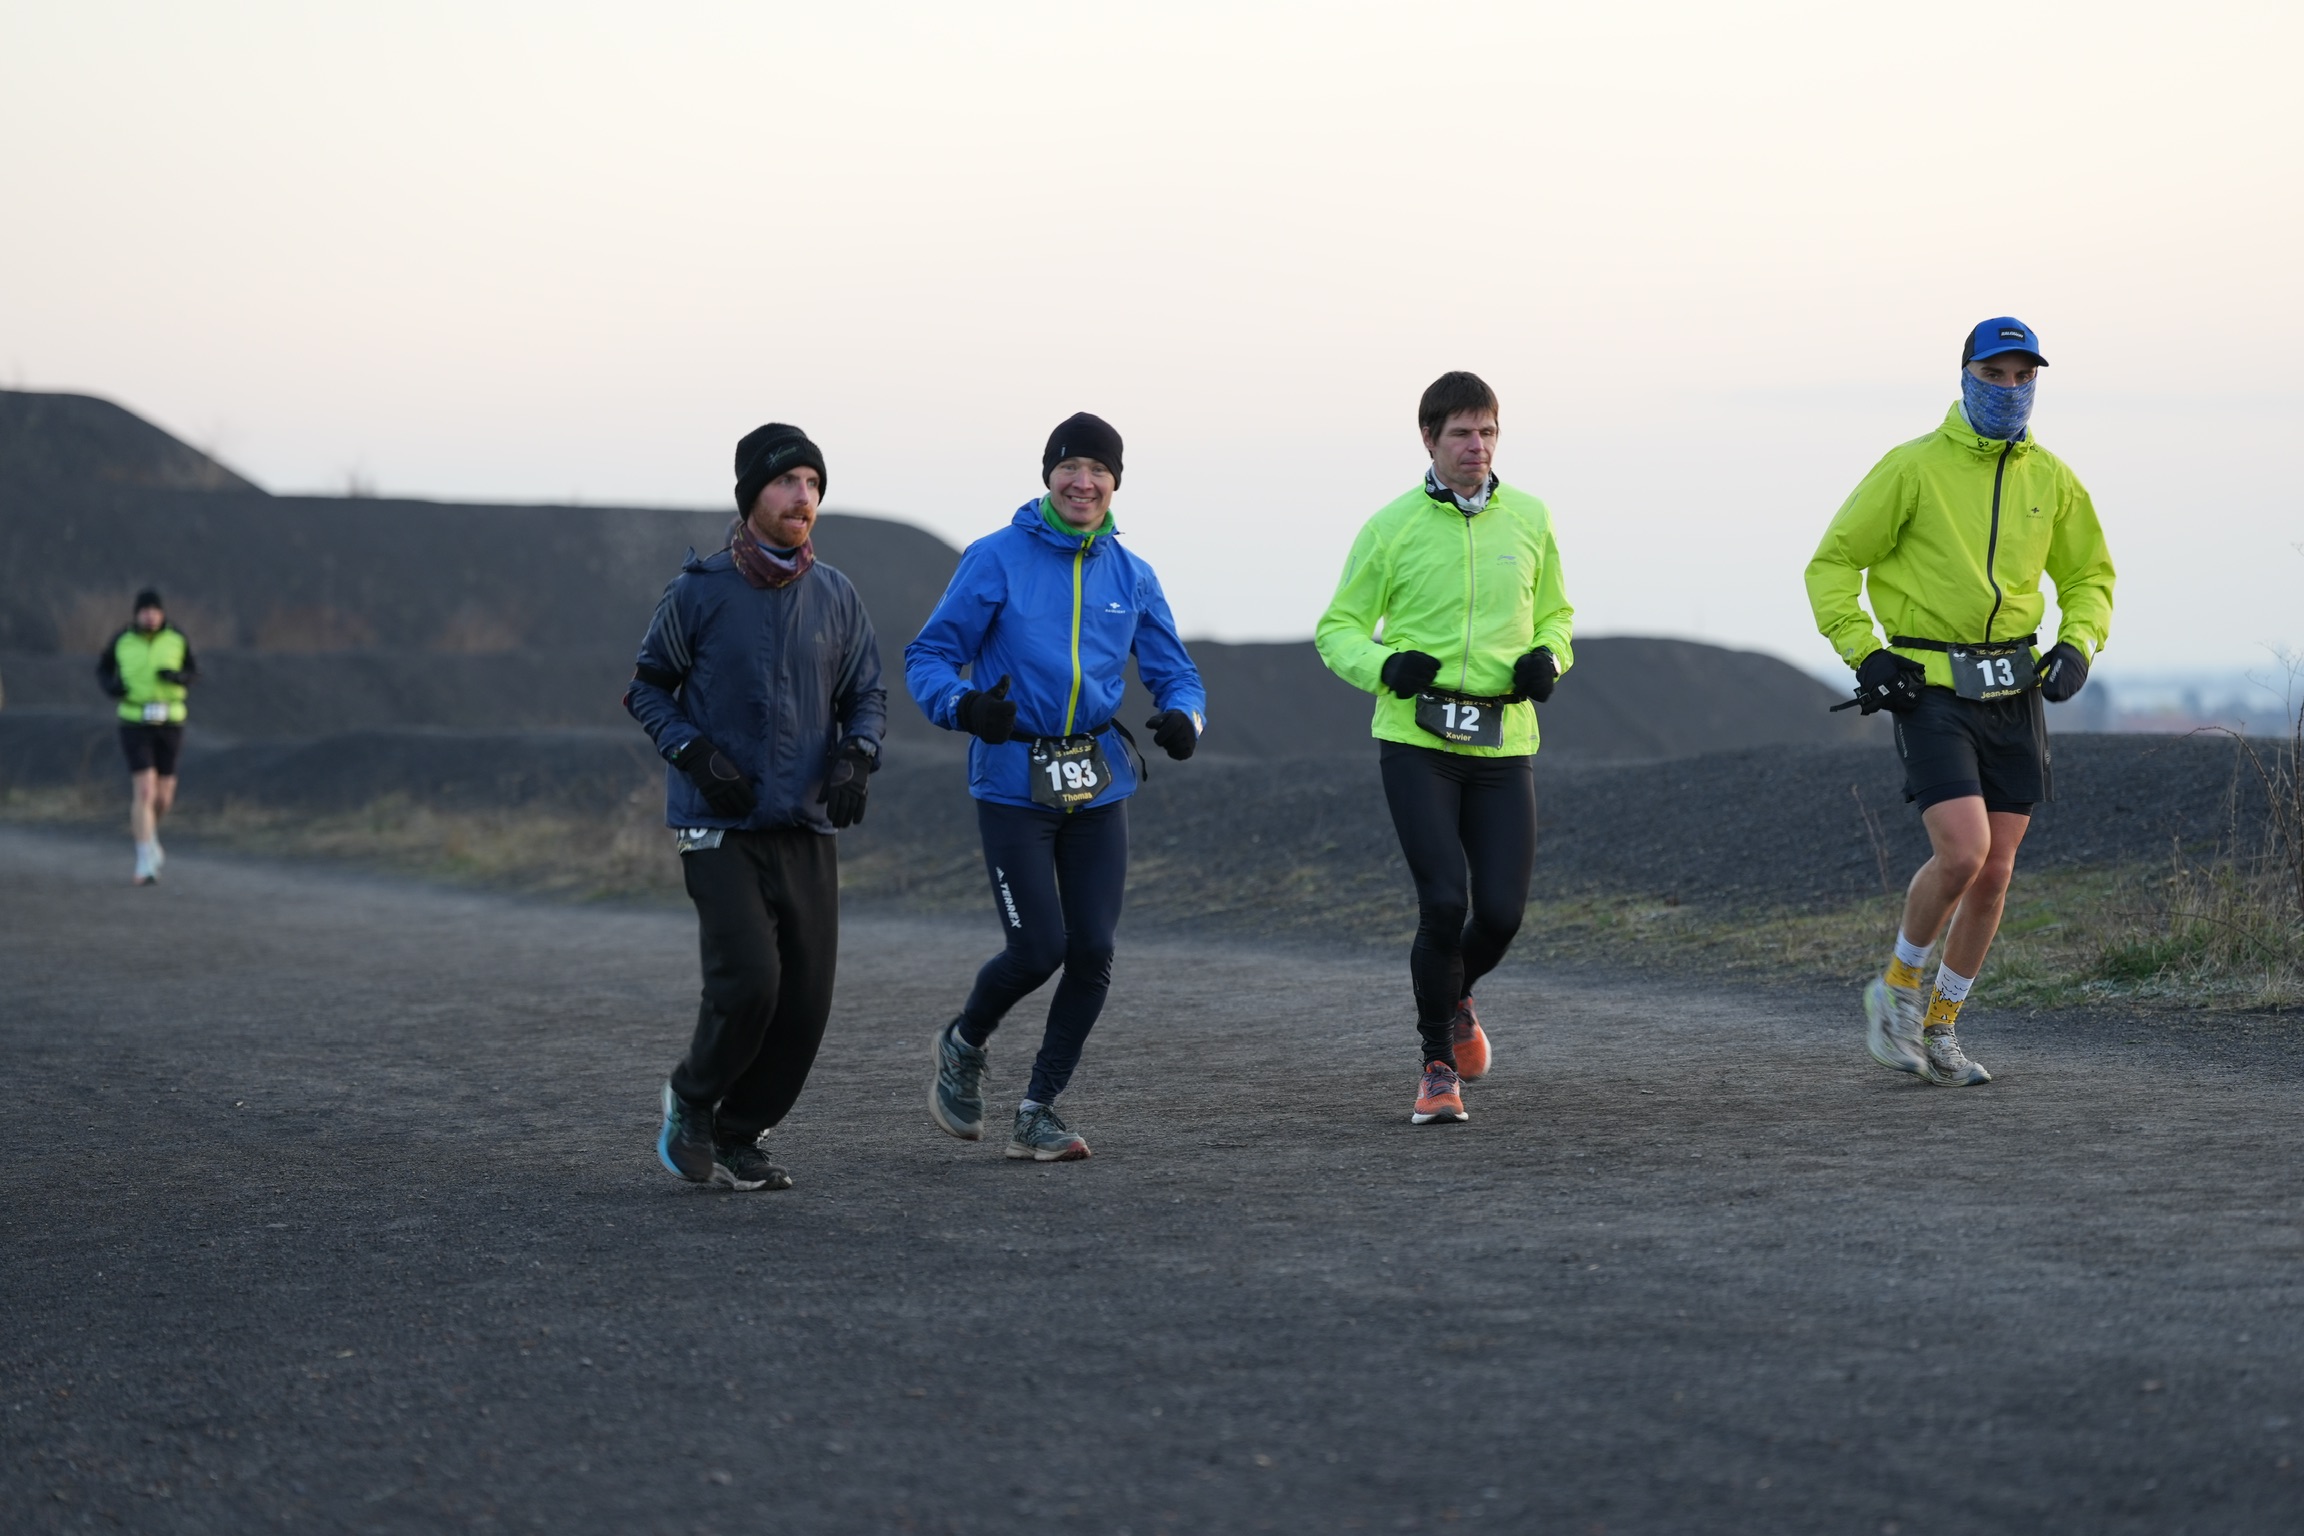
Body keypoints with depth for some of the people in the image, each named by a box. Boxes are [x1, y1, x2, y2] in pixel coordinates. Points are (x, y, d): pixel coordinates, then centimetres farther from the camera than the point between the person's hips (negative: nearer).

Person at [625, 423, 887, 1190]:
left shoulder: (836, 597, 6)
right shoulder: (698, 592, -4)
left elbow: (867, 693, 15)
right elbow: (648, 688, 5)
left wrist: (857, 755, -5)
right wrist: (695, 753, -11)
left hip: (807, 831, 4)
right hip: (721, 829, -4)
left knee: (805, 1002, 0)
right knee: (748, 981, -17)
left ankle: (739, 1137, 18)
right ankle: (692, 1103, 11)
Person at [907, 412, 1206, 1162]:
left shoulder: (1131, 577, 9)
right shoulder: (996, 560, -3)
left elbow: (1174, 671, 14)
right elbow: (928, 656, -2)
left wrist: (1183, 716, -10)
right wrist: (964, 706, -24)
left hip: (1098, 787, 4)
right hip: (1013, 784, -4)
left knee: (1092, 953, -1)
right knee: (1038, 949, -9)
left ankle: (1039, 1109, 14)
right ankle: (964, 1045, 22)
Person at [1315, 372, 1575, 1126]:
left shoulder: (1530, 519, 7)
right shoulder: (1391, 528, -1)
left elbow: (1554, 613, 21)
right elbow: (1337, 630, 6)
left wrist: (1547, 658, -2)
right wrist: (1385, 666, -15)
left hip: (1503, 745, 3)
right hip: (1416, 741, -3)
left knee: (1501, 912, -4)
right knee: (1444, 901, -14)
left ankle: (1454, 995, 33)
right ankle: (1437, 1063, 7)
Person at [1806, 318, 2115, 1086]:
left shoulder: (2051, 479, 7)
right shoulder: (1914, 468, -6)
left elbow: (2090, 575, 21)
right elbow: (1833, 562, 0)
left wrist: (2077, 646, 2)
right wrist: (1863, 652, -11)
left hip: (2014, 696, 5)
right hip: (1931, 690, -5)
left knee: (1994, 874, 4)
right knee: (1961, 853, -19)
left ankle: (1938, 1028, 19)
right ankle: (1897, 988, 5)